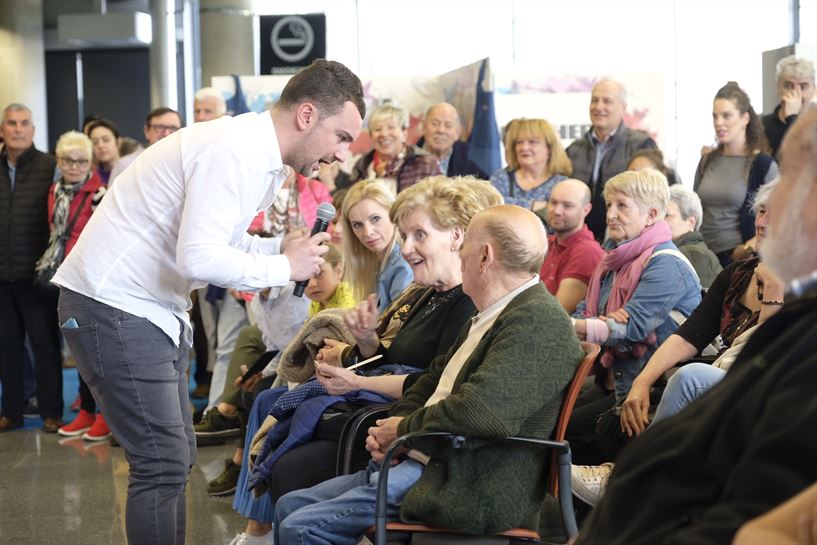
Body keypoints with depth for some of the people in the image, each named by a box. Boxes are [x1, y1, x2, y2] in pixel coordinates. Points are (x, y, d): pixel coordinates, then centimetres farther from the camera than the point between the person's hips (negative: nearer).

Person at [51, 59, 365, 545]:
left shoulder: (265, 159, 9)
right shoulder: (233, 151, -23)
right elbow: (199, 258, -31)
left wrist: (285, 248, -3)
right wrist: (284, 267, -18)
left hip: (155, 308, 10)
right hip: (114, 305, -10)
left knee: (175, 457, 14)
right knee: (164, 463, -9)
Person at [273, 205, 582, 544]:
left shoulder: (539, 320, -18)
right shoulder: (489, 316, 17)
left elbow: (480, 411, -29)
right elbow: (435, 377, 24)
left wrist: (405, 429, -12)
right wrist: (391, 428, 4)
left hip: (469, 489, -11)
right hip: (423, 463, 11)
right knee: (290, 507, 11)